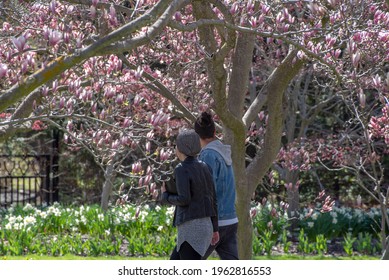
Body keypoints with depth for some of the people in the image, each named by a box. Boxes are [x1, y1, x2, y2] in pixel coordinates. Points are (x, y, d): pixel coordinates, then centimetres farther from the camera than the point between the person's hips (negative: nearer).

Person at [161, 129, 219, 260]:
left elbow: (184, 199, -20)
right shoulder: (203, 167, 12)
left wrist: (166, 196, 0)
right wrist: (214, 228, 18)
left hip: (191, 228, -9)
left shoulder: (182, 169, -12)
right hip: (204, 226, 9)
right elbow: (213, 199, 13)